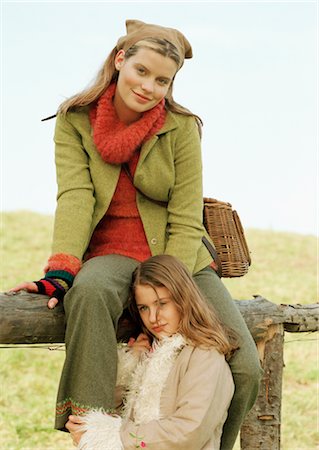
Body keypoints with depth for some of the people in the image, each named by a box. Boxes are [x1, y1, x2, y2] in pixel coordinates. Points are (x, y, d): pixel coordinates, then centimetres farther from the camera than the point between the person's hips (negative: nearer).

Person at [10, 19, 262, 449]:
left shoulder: (181, 128, -2)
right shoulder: (75, 121, -1)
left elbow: (186, 222, -8)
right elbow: (75, 198, -14)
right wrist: (60, 275, -30)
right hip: (111, 254, -1)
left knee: (245, 371, -17)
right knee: (91, 289, -40)